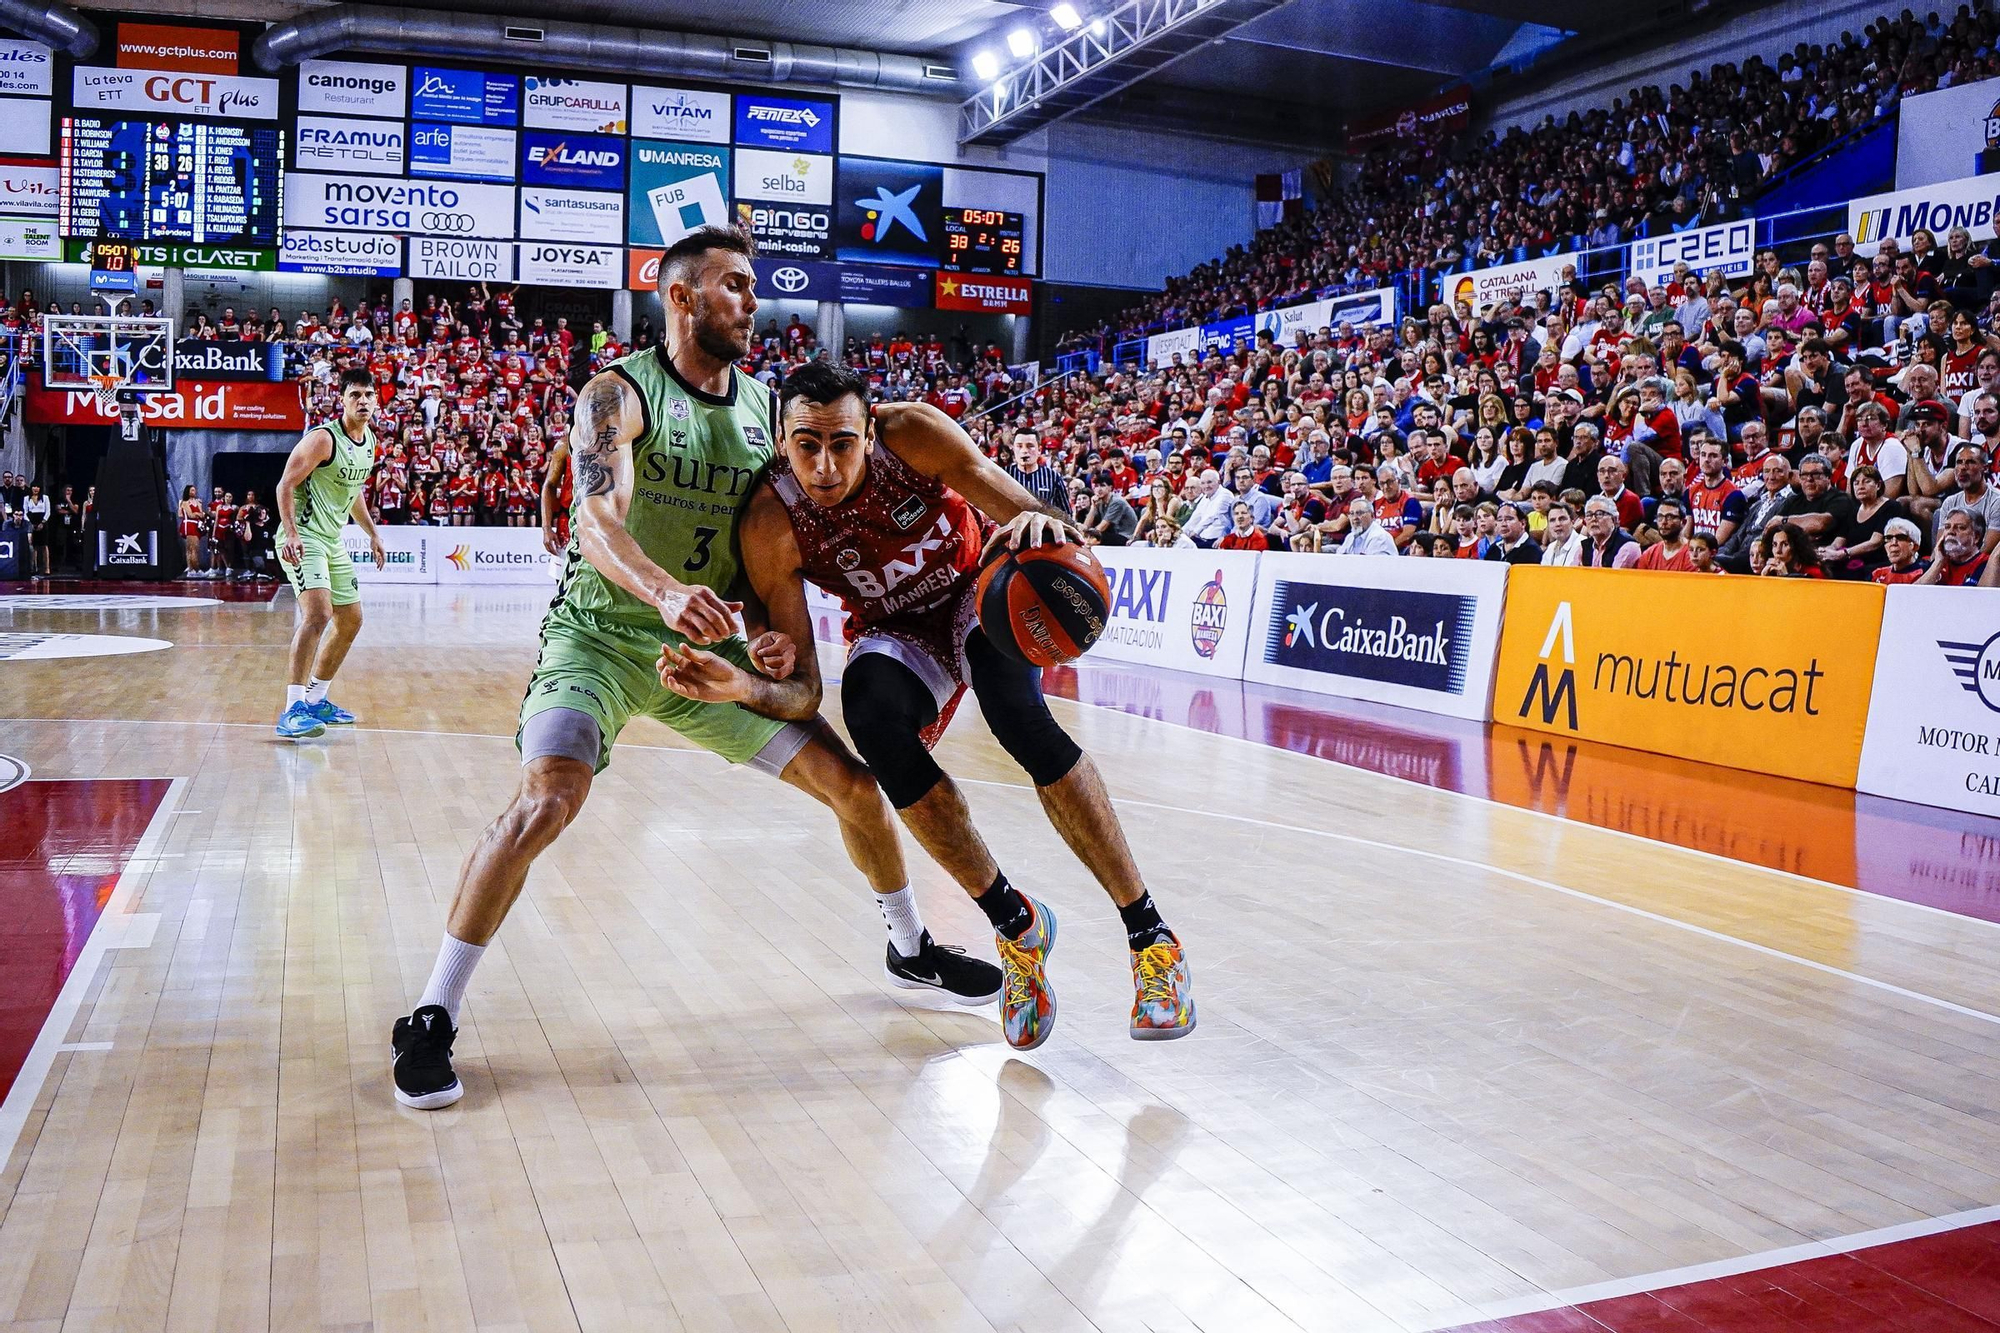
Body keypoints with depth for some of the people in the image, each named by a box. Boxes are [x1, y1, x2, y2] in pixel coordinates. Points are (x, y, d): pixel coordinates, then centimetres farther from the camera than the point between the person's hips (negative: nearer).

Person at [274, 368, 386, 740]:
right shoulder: (323, 438, -16)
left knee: (351, 620, 15)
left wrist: (372, 533, 26)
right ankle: (292, 711, -25)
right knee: (318, 614, -25)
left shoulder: (369, 441, 10)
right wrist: (291, 534, -28)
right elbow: (286, 485, -17)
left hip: (333, 541, 10)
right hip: (304, 538, -9)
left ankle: (316, 700, 28)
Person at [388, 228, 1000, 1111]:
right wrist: (665, 592, -51)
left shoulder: (765, 407, 4)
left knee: (852, 782, 3)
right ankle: (431, 1019, -12)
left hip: (712, 641, 5)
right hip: (601, 633, -5)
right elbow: (598, 518, -32)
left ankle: (913, 949, 27)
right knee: (545, 803, -27)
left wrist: (773, 630, -9)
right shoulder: (617, 394, -14)